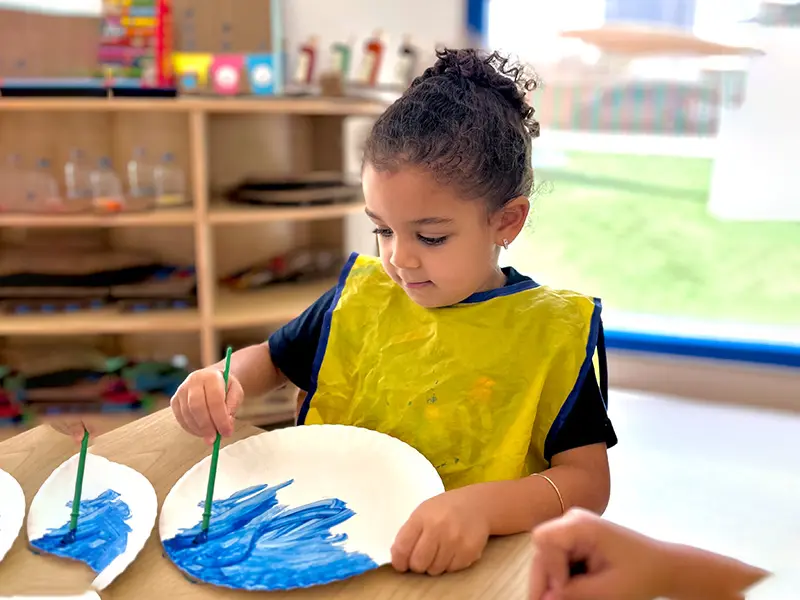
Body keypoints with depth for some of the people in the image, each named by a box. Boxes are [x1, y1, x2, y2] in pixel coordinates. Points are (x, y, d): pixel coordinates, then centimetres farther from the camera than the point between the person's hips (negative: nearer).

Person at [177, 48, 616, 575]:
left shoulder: (553, 329, -7)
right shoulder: (363, 295, 4)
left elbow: (588, 480, -12)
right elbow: (273, 359, 18)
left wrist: (481, 507, -31)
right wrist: (223, 381, -5)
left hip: (462, 569, -2)